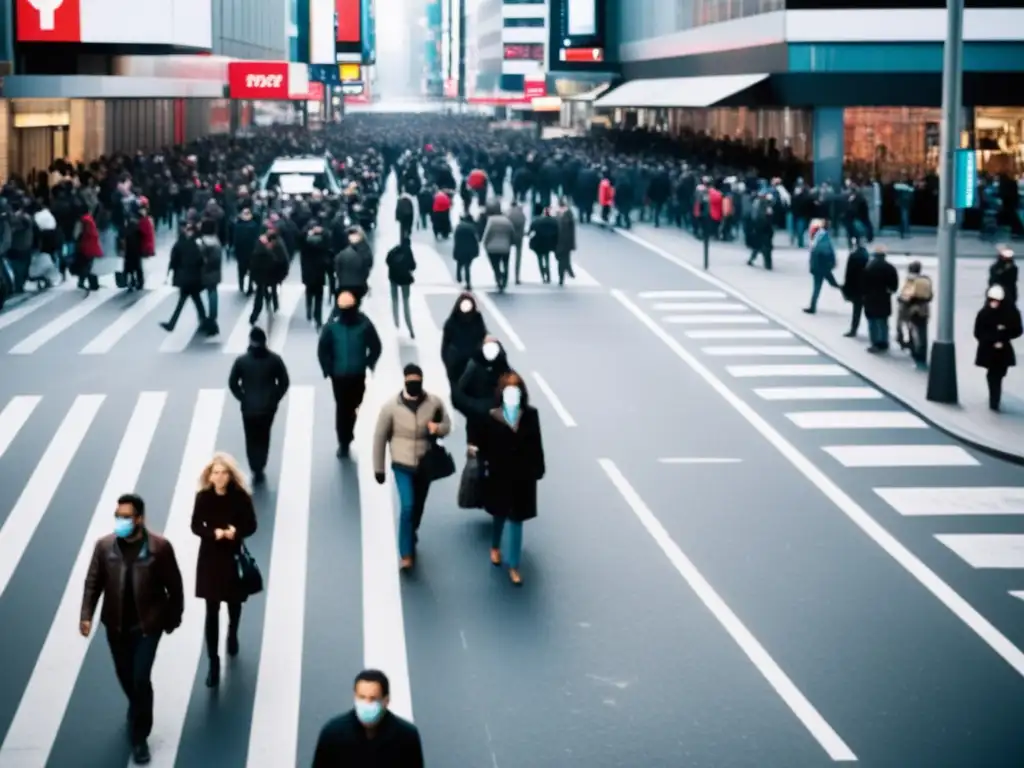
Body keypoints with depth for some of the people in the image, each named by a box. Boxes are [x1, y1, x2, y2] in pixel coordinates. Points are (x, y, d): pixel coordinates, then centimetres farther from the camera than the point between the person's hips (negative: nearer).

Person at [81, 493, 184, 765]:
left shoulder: (160, 547, -14)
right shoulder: (104, 545, -7)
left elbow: (174, 586, -4)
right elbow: (93, 582, -2)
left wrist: (173, 618, 1)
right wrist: (86, 615, -13)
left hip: (148, 624, -3)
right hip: (116, 625, 3)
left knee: (141, 679, -6)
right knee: (124, 676, 18)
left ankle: (140, 737, 9)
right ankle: (138, 713, 48)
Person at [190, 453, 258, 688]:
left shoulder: (241, 496, -12)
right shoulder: (203, 497, -11)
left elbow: (251, 525, -6)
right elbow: (196, 526, -5)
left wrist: (235, 532, -27)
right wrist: (214, 533, -24)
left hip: (234, 557, 1)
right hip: (210, 558, -1)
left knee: (234, 602, 23)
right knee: (212, 611, -2)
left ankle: (233, 635, 55)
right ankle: (213, 662, 2)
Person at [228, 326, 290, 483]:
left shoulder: (241, 360, -11)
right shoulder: (274, 359, -9)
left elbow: (232, 383, -6)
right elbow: (284, 382, -5)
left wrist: (243, 398, 7)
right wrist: (275, 398, 7)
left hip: (249, 407, -1)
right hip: (268, 406, 1)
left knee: (251, 439, 13)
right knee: (263, 438, 19)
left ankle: (256, 470, 7)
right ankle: (259, 469, 21)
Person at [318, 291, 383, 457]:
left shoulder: (364, 324, -13)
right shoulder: (332, 325, -13)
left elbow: (376, 347, -1)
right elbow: (323, 349, -5)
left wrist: (369, 364, -6)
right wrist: (328, 369, -7)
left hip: (358, 375, 1)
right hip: (339, 375, -1)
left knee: (352, 407, 14)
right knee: (342, 408, 3)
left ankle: (346, 440, 34)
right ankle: (343, 442, 15)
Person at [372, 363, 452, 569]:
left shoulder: (434, 402, -11)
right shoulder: (391, 407, -15)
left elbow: (447, 424, 3)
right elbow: (380, 438, -6)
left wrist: (438, 428, -22)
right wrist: (378, 468, -2)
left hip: (426, 465, 3)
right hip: (402, 466, -3)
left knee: (418, 507, 20)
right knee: (407, 507, -14)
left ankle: (410, 535, 48)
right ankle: (406, 554, -6)